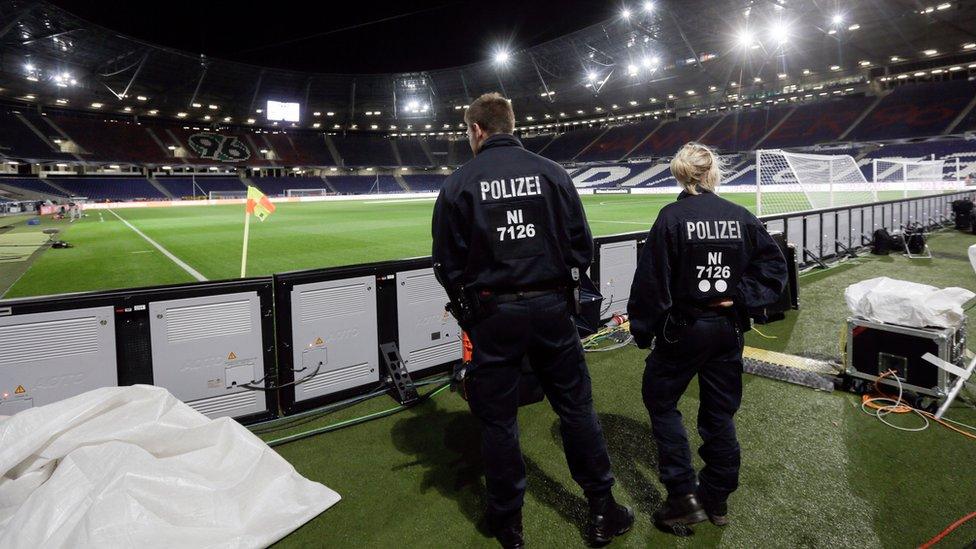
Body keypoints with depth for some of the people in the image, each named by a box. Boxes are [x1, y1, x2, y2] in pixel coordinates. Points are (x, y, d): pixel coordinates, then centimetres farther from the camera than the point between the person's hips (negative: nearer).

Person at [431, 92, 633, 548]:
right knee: (576, 407, 14)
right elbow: (582, 247, 1)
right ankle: (603, 511, 26)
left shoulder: (458, 184, -5)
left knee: (498, 420, 11)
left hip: (492, 314, -1)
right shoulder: (551, 172, 0)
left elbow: (447, 263, -5)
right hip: (550, 308, 2)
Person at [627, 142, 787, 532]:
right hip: (728, 329, 5)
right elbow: (774, 265, 0)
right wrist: (742, 297, -3)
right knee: (720, 412, 15)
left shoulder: (672, 217, -13)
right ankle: (717, 499, 28)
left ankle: (684, 496, 10)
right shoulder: (741, 216, 0)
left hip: (682, 329, -4)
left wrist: (642, 330, -5)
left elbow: (651, 279, -14)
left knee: (660, 401, 12)